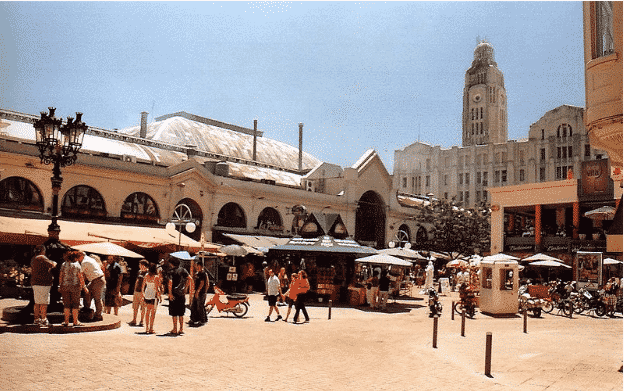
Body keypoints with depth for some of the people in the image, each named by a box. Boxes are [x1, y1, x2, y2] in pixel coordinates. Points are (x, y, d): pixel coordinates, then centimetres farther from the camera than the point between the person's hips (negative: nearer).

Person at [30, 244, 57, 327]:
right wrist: (54, 263, 8)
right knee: (44, 302, -6)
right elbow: (52, 265, -15)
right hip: (42, 283, -9)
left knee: (37, 302, 12)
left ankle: (37, 319, 16)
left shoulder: (33, 259, 17)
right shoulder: (42, 258, -12)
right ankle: (44, 319, -5)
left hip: (35, 283, 9)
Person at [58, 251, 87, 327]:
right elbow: (80, 277, -7)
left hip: (65, 286, 3)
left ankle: (66, 321, 10)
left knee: (66, 304, 9)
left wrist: (60, 285, 13)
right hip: (75, 286, -3)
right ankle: (75, 321, 5)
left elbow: (61, 276, 5)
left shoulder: (63, 265, 4)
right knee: (75, 304, 3)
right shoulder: (77, 265, -6)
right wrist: (84, 286, 0)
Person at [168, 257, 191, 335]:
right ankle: (181, 329, 11)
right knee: (181, 313, 12)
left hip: (174, 293, -4)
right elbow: (189, 278, -3)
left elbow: (170, 282, -19)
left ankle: (175, 329, 6)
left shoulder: (172, 272, -8)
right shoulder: (183, 270, 5)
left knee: (174, 313, 5)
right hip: (182, 293, 4)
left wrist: (170, 293, -16)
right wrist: (185, 288, 4)